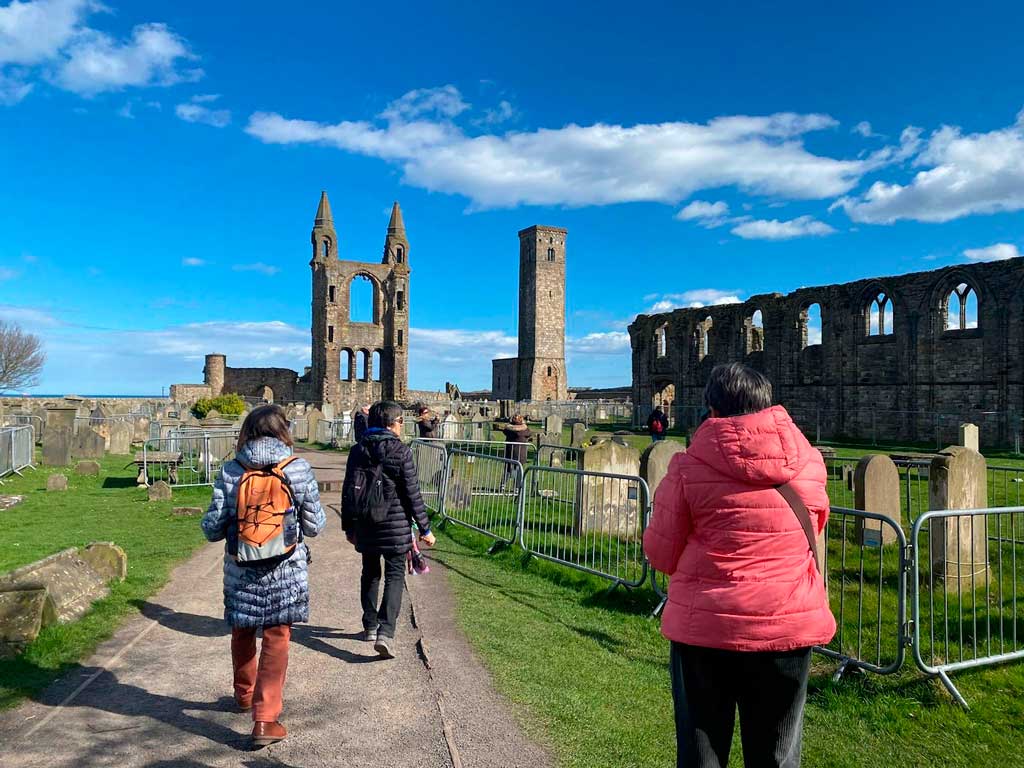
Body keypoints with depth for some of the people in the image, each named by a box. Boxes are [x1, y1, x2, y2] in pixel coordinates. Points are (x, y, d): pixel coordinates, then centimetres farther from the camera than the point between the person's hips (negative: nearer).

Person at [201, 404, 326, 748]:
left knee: (243, 633, 22)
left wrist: (209, 524, 19)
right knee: (276, 640, 7)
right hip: (285, 572, -2)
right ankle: (265, 720, 5)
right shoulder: (299, 469, -10)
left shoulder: (230, 471, -7)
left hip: (241, 570, 2)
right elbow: (314, 526, -4)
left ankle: (244, 695, 44)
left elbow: (213, 529, -4)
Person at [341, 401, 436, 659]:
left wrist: (348, 526, 15)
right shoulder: (401, 451, -11)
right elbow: (412, 494, -10)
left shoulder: (358, 451, 2)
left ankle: (370, 627, 29)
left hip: (365, 526, 4)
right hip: (395, 526, -4)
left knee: (370, 574, 20)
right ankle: (385, 632, -13)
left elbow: (348, 492, 5)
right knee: (395, 576, 1)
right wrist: (425, 529, -3)